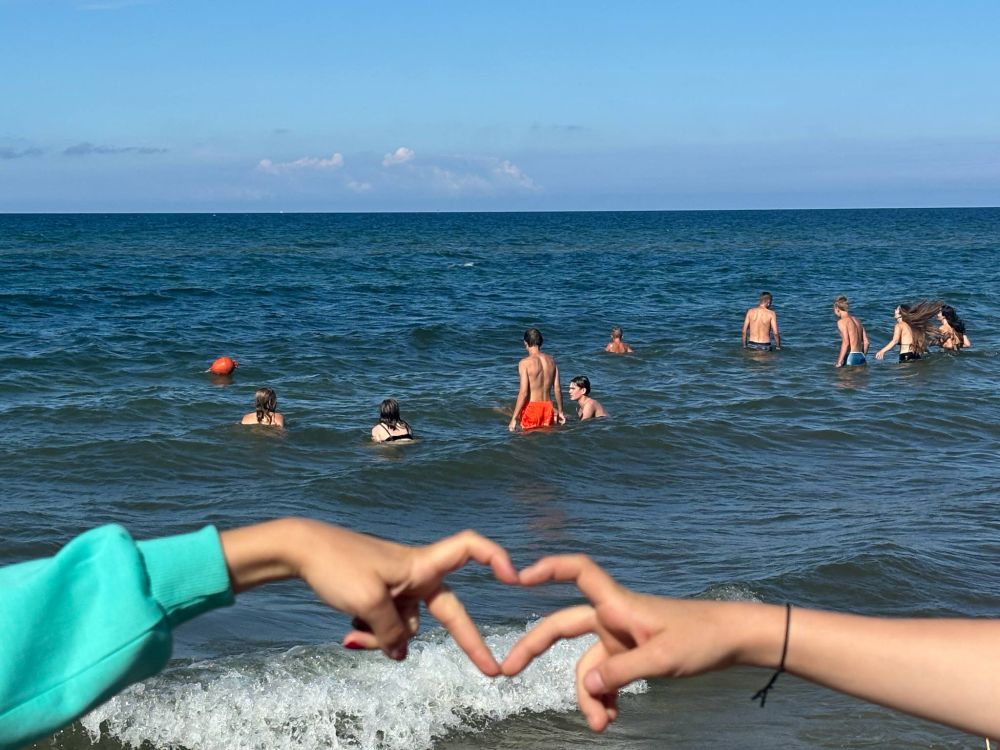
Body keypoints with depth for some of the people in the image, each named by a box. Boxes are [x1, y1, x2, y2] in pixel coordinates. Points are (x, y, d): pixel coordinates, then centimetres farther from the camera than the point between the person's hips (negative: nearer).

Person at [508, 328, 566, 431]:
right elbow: (557, 389, 10)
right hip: (547, 407, 5)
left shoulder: (525, 363, -9)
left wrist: (514, 419, -11)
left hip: (531, 407, -5)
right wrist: (560, 411, 22)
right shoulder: (551, 361, 8)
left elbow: (523, 393, -14)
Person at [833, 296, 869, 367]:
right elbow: (866, 342, 16)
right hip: (861, 357, 8)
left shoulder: (842, 321, -6)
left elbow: (846, 342, -17)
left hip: (850, 357, -8)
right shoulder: (857, 320, 17)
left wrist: (839, 362, -16)